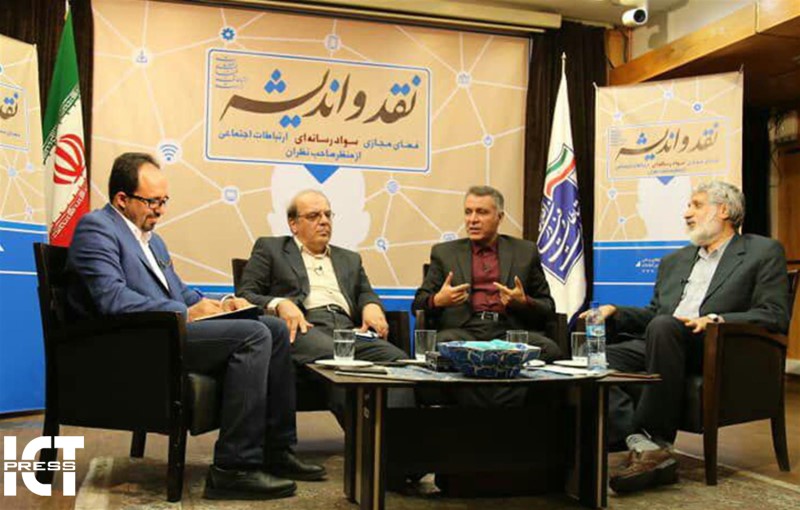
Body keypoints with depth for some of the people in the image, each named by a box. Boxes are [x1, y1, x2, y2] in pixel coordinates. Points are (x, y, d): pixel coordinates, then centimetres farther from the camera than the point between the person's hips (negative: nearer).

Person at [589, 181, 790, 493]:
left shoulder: (764, 253, 10)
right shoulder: (674, 261, 29)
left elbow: (776, 316, -2)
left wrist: (718, 320, -18)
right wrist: (616, 312, 9)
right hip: (661, 343, 6)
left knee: (663, 326, -37)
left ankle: (653, 439, -31)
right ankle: (643, 444, -34)